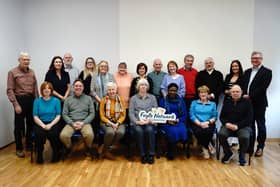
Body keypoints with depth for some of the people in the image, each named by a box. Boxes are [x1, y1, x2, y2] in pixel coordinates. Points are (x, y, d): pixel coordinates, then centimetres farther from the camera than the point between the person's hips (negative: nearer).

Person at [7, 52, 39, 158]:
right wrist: (16, 104, -14)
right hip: (20, 100, -4)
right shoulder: (12, 72, -4)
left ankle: (29, 144, 26)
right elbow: (10, 90, -8)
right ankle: (19, 148, 16)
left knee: (31, 123, 10)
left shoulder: (31, 72, 10)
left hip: (31, 99, 5)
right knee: (19, 126, 4)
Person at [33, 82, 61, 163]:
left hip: (53, 123, -1)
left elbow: (58, 116, 1)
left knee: (53, 134, -32)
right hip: (40, 124, 1)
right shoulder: (37, 101, 9)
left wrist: (50, 125, -14)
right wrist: (43, 125, -14)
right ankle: (39, 154, -8)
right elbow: (35, 116, 2)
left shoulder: (56, 101, 6)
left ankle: (56, 153, -6)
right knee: (39, 134, -32)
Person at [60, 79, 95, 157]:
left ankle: (89, 148, 2)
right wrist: (72, 123, -9)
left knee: (89, 135, -33)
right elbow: (64, 114, 8)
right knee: (63, 135, -29)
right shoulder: (68, 99, 14)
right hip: (71, 123, 1)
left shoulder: (88, 98, 12)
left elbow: (92, 113, 5)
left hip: (85, 122, -1)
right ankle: (68, 149, 5)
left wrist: (83, 123, -9)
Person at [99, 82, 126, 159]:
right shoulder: (103, 100, -3)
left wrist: (117, 123, -13)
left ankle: (107, 147, -5)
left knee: (120, 132, -30)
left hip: (118, 122, 2)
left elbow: (123, 115, 2)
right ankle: (105, 150, -4)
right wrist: (111, 123, -15)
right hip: (106, 122, -1)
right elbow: (102, 116, -3)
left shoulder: (121, 100, 1)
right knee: (110, 132, -33)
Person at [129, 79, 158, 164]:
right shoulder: (133, 98, 13)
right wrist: (137, 121, -13)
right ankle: (143, 155, -19)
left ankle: (151, 154, -21)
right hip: (137, 122, 0)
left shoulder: (152, 97, 16)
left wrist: (149, 120, -12)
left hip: (149, 122, 0)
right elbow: (131, 113, 4)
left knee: (149, 130, -33)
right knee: (139, 131, -33)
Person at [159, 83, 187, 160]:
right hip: (166, 123, -2)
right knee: (173, 131, -33)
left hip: (178, 122, 2)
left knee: (182, 131, -31)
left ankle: (170, 151, -11)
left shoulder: (181, 100, 15)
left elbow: (185, 115, 9)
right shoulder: (162, 100, 9)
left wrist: (178, 120, -10)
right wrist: (168, 120, -15)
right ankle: (170, 152, -10)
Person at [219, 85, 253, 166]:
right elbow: (222, 116, 13)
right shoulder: (227, 102, 13)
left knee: (244, 137, -33)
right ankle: (228, 153, 0)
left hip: (243, 126, -2)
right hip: (228, 125, 2)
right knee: (221, 134, -28)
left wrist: (237, 126, -16)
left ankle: (242, 155, -1)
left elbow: (249, 118, -3)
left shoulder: (247, 102, 3)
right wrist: (226, 123, -9)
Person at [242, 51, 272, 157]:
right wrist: (243, 95, -7)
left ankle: (260, 147, 17)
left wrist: (250, 96, -18)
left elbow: (262, 88, -14)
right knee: (250, 124, 11)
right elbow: (243, 86, 11)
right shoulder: (247, 72, 15)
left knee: (260, 125, 6)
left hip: (259, 103, -5)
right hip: (247, 102, 5)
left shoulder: (267, 72, -4)